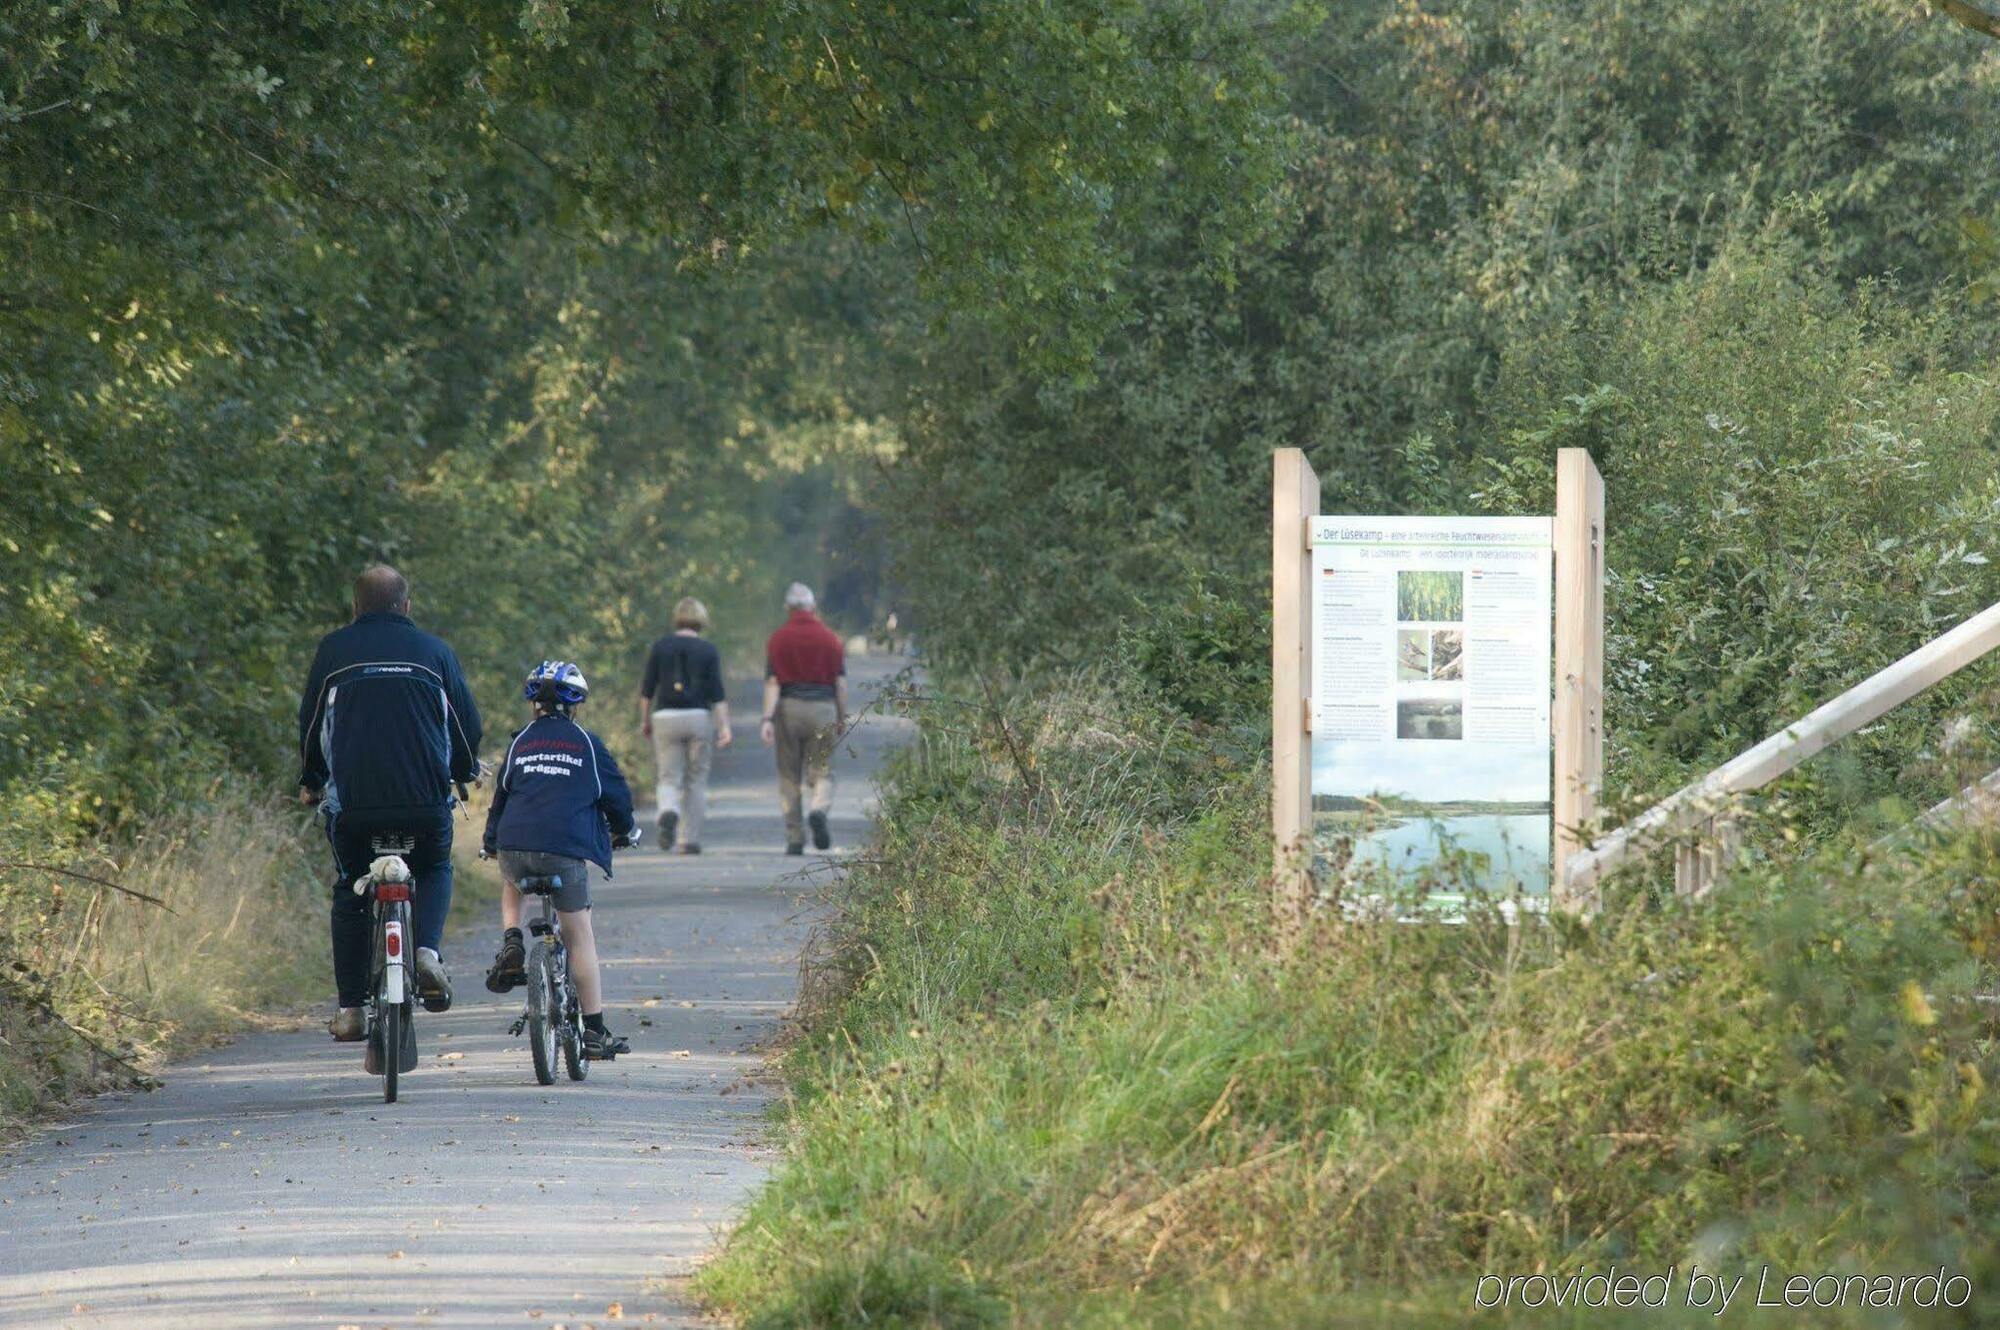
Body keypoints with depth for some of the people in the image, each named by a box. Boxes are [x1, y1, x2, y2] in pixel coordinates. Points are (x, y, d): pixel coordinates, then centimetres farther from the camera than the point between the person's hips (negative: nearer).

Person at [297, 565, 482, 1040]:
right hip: (425, 798, 0)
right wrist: (464, 772, 32)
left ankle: (350, 1008, 9)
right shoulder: (433, 651, 9)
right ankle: (427, 951, -4)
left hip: (352, 798, 0)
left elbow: (311, 723, 13)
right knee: (433, 871, 24)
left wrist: (311, 781, 30)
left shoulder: (333, 650, 8)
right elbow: (467, 721, 12)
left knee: (350, 894, 15)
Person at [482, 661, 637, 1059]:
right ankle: (595, 1032, 3)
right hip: (566, 849, -2)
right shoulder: (587, 744, 8)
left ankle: (511, 944, 9)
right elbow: (616, 794, 13)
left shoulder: (521, 743, 15)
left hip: (515, 847, 2)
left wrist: (490, 841, 37)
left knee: (511, 886, 38)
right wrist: (626, 830, 33)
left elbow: (501, 795, 21)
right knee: (580, 937, 5)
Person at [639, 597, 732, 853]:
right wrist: (724, 727, -7)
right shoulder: (708, 650, -1)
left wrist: (645, 720, 12)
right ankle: (691, 839, 9)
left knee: (669, 779, 3)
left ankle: (669, 813, -30)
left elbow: (648, 688, 2)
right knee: (696, 781, 11)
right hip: (699, 717, 0)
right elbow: (717, 692, -6)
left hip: (666, 717, 0)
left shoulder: (660, 647, 2)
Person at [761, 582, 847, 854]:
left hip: (788, 708, 0)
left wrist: (767, 719, -10)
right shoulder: (829, 638, 4)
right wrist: (842, 719, 10)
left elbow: (772, 682, -6)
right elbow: (841, 682, 2)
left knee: (789, 777, 8)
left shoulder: (778, 639, 0)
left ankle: (794, 839, 5)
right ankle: (819, 810, -25)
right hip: (823, 707, 0)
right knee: (822, 771, 6)